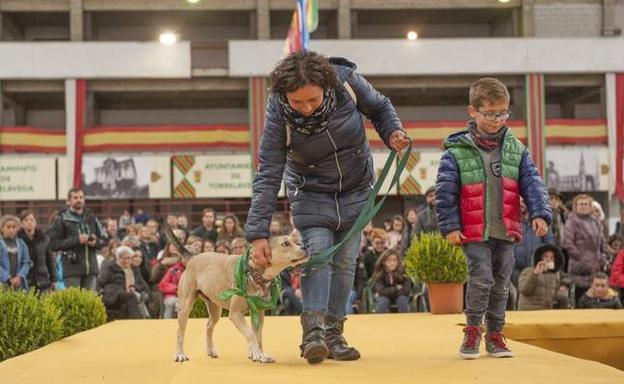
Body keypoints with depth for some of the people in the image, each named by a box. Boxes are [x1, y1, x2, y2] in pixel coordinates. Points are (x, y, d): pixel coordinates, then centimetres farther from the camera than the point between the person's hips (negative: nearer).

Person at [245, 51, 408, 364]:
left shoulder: (346, 80, -25)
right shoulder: (278, 113, -28)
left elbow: (380, 108, -3)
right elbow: (268, 175, -25)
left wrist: (392, 132, -25)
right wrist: (258, 234, -29)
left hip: (355, 191, 2)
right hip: (311, 193, -2)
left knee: (345, 262, 3)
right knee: (317, 253, -19)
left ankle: (333, 333, 11)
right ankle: (313, 331, -21)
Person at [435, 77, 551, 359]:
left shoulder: (516, 150, 5)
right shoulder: (457, 151, -6)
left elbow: (532, 185, 4)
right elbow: (445, 193, -5)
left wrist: (540, 214, -9)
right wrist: (450, 226, -9)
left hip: (506, 231, 4)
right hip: (475, 232, -4)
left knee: (501, 283, 11)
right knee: (481, 279, -12)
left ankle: (495, 334, 24)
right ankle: (472, 331, 7)